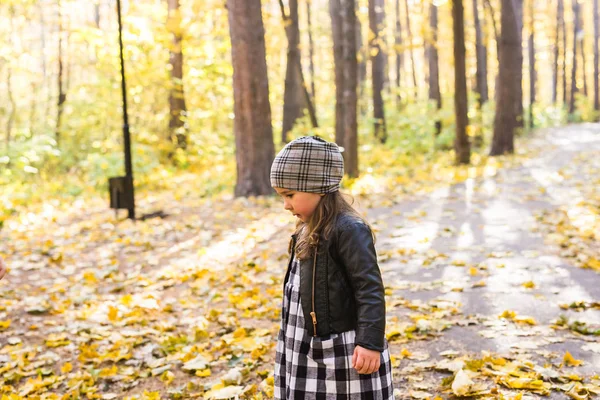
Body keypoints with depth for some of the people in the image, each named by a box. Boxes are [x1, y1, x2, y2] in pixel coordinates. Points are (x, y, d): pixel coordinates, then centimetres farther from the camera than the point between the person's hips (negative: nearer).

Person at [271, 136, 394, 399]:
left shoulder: (349, 230, -18)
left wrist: (371, 342, -28)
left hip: (342, 352, -9)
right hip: (308, 349, 9)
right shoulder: (308, 231, 10)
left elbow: (370, 288, -22)